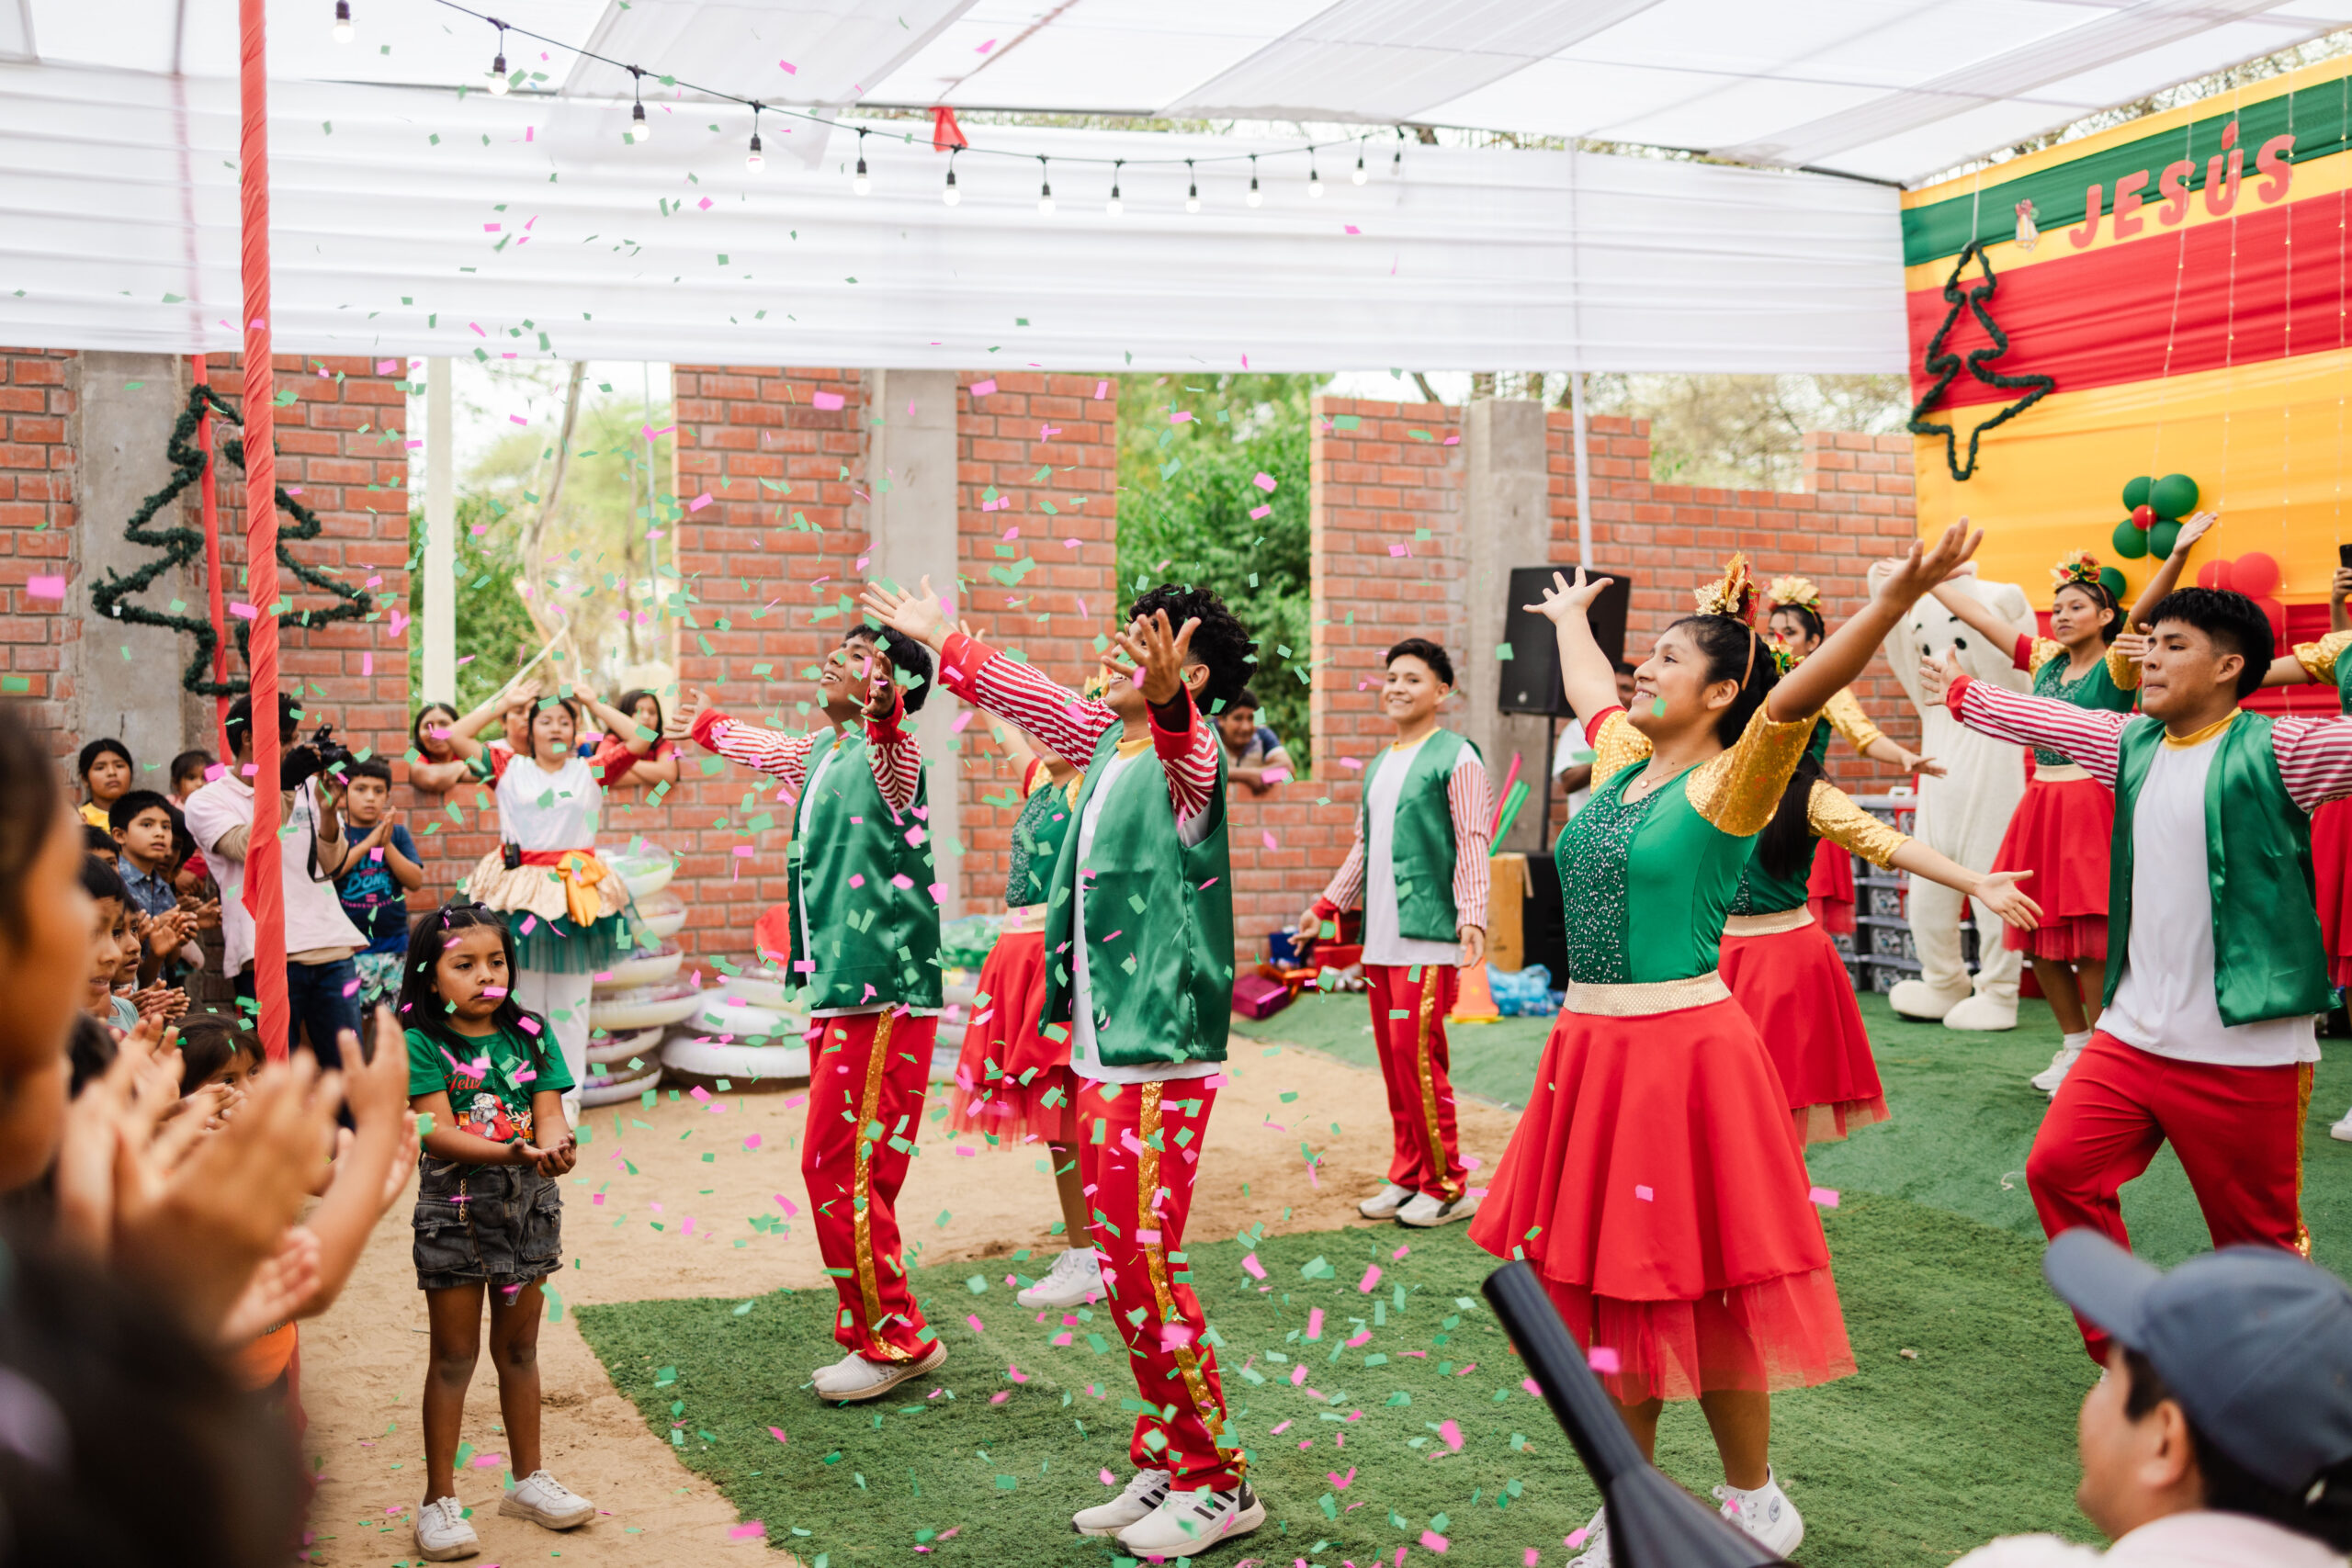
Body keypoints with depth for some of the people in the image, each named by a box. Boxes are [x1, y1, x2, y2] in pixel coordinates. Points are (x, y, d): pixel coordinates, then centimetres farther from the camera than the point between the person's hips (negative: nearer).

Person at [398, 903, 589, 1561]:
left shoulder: (530, 1032, 4)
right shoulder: (421, 1042, -9)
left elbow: (549, 1112, -3)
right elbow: (436, 1131, -18)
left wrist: (555, 1146, -26)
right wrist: (513, 1152, -31)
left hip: (527, 1204, 4)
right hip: (455, 1208, -4)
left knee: (519, 1345, 15)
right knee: (454, 1353, 3)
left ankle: (528, 1479, 28)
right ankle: (440, 1498, 14)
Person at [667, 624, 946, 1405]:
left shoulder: (887, 753, -10)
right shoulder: (816, 755, 17)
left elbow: (892, 742, -36)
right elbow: (761, 745, 40)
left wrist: (884, 712, -58)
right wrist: (708, 727, 57)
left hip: (882, 996, -9)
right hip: (835, 992, 9)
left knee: (838, 1171, -9)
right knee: (842, 1175, 12)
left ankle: (896, 1340, 2)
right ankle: (873, 1336, 20)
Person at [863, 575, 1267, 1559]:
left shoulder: (1188, 755, -14)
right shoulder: (1102, 736, 12)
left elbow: (1187, 760, -38)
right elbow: (1026, 694, 28)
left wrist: (1163, 700, -59)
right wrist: (941, 642, 35)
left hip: (1161, 1055, -9)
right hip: (1098, 1051, 9)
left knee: (1145, 1272, -6)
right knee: (1122, 1271, 13)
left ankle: (1218, 1486, 9)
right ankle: (1165, 1467, 26)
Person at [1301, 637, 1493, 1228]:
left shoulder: (1456, 758, -4)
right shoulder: (1379, 765, 19)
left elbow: (1472, 846, -11)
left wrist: (1472, 917, -20)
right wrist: (1327, 904, 23)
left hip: (1427, 936, -8)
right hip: (1380, 936, 8)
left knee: (1417, 1054, -10)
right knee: (1392, 1056, 10)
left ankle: (1447, 1186, 1)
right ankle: (1408, 1177, 20)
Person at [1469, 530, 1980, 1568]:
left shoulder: (1726, 787, -9)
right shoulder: (1621, 761, 11)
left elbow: (1796, 696, -27)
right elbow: (1586, 686, 32)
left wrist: (1896, 598, -42)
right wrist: (1570, 616, 50)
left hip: (1681, 1051, -7)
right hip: (1589, 1049, 7)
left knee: (1695, 1283, 3)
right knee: (1608, 1285, 12)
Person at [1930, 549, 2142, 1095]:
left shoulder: (2117, 665, -5)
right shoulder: (2045, 658, 13)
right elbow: (1979, 616, 17)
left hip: (2090, 808, -7)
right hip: (2041, 804, 7)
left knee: (2089, 940, -7)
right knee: (2040, 935, 10)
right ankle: (2075, 1045, 25)